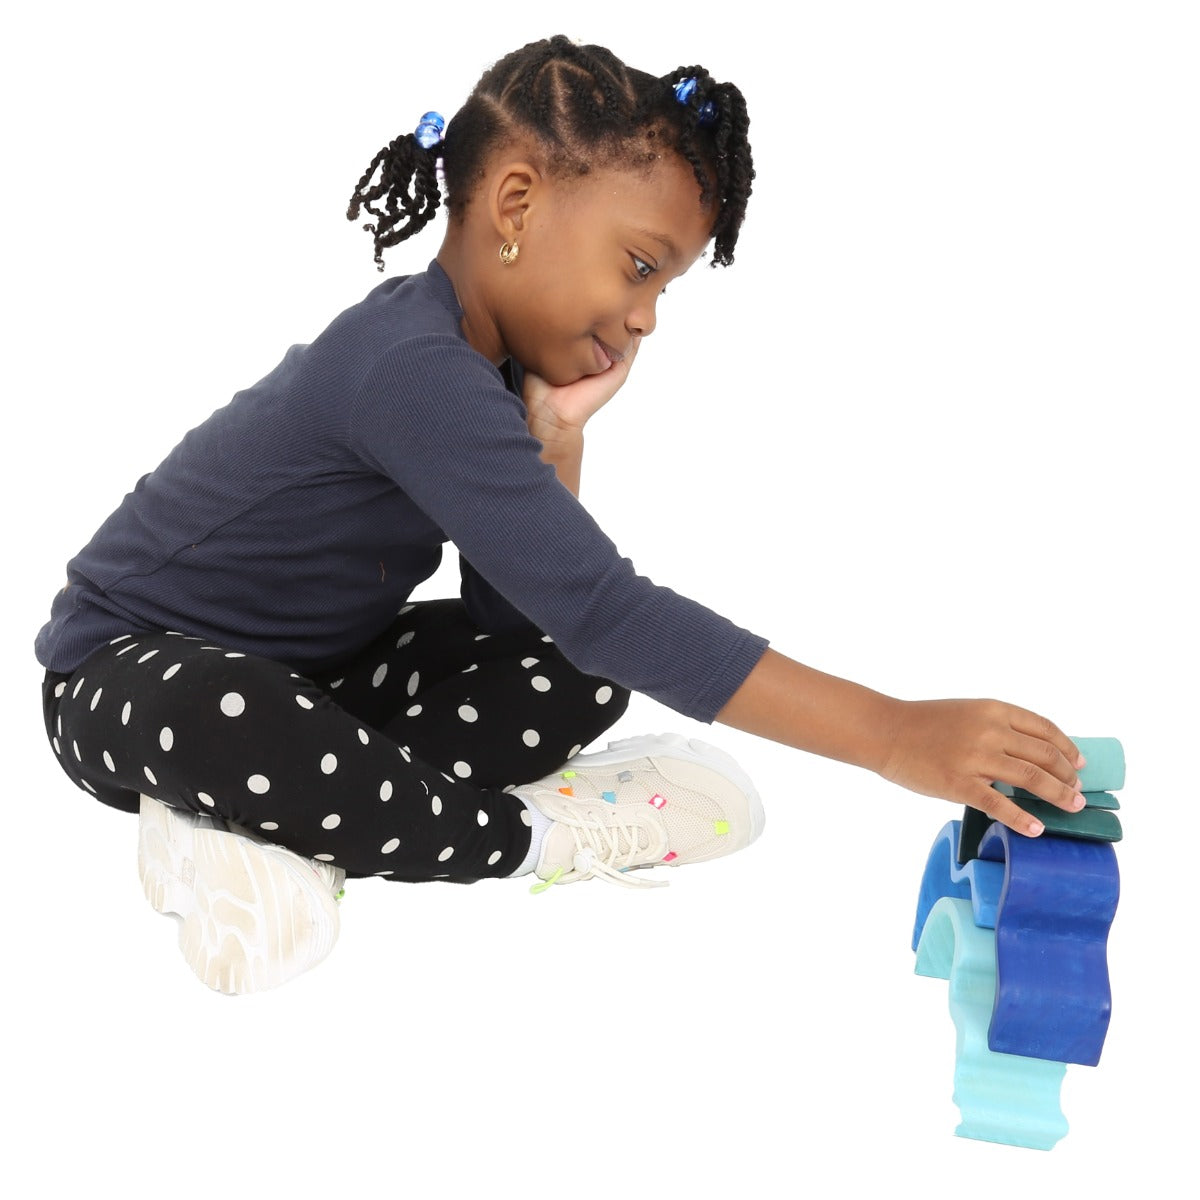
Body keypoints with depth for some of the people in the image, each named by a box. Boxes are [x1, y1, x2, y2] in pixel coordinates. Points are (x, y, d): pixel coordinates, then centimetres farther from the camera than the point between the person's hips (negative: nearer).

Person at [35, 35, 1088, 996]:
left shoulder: (493, 361, 0)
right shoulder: (414, 371, -31)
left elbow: (520, 619, -1)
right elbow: (608, 608, -37)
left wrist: (557, 438, -14)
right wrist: (892, 735, -38)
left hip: (315, 670, 9)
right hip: (130, 676, -9)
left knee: (580, 681, -1)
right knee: (226, 721, -43)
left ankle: (273, 819, -13)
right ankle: (535, 834, -18)